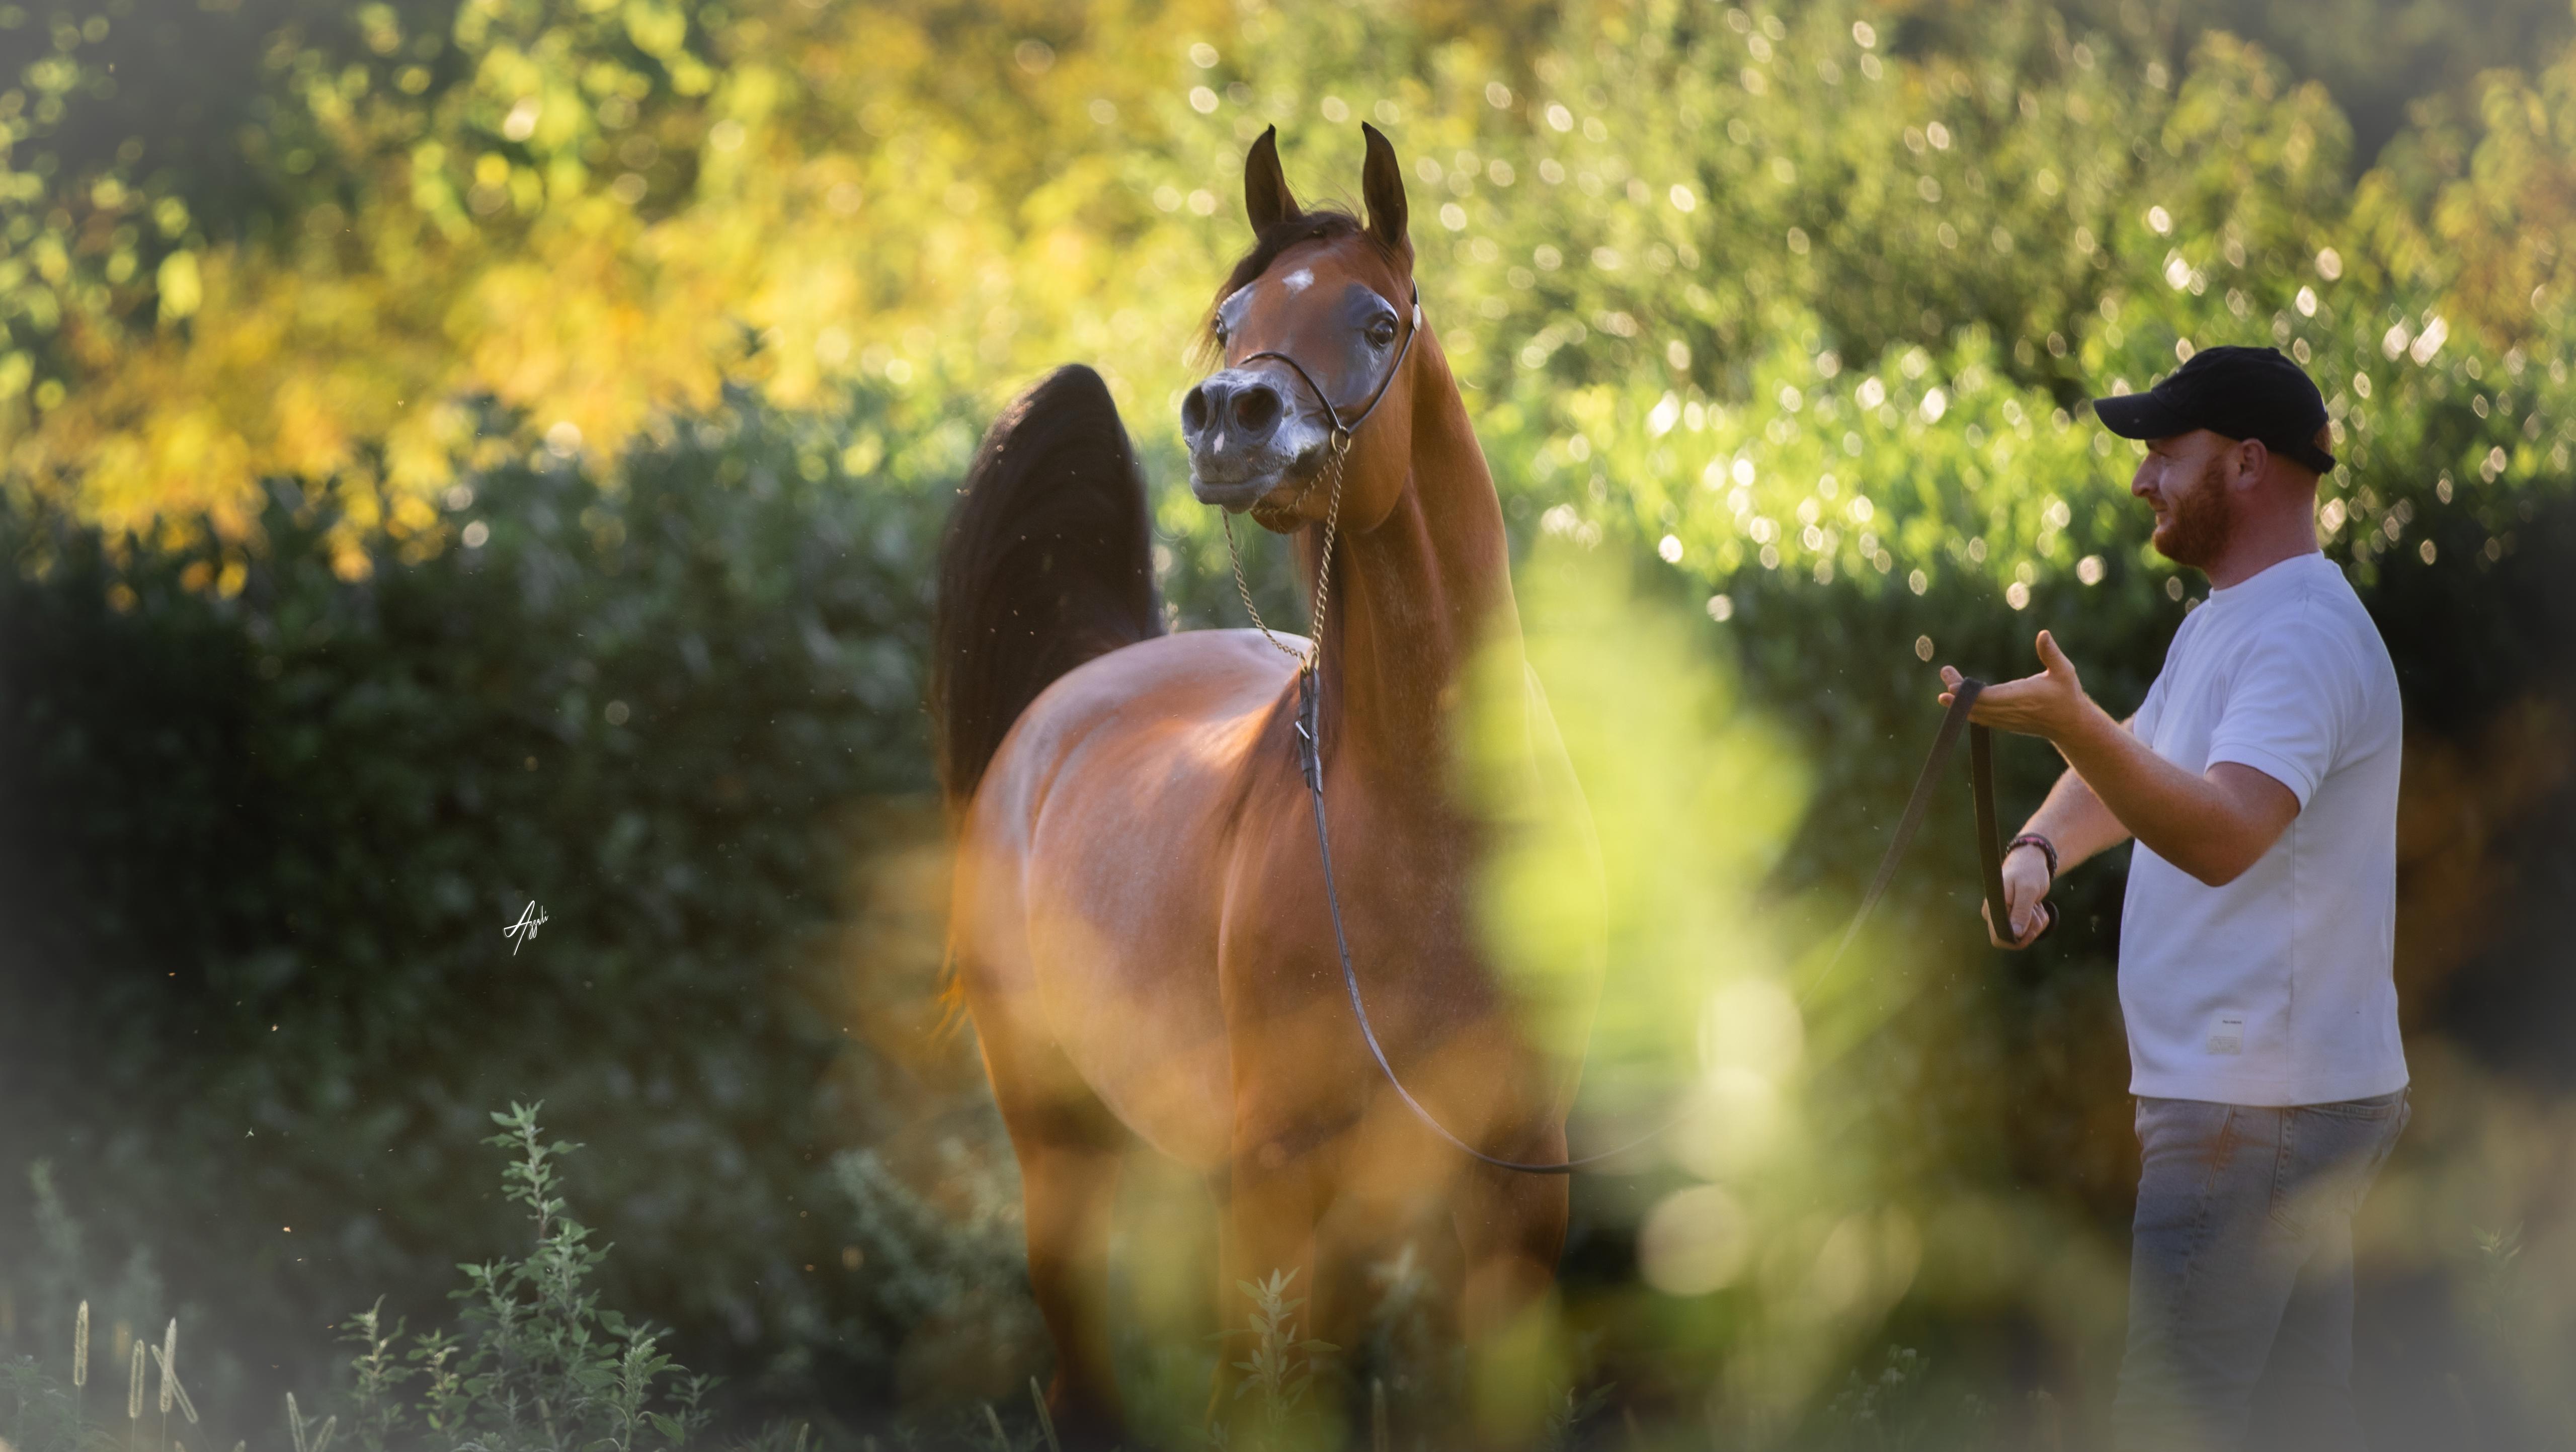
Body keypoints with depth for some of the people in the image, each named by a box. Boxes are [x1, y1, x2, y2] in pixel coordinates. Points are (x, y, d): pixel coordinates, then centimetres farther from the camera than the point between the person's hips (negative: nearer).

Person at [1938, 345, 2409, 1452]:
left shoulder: (2302, 636, -19)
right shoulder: (2225, 620, 17)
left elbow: (2222, 835, -34)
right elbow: (2134, 767, 28)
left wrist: (2072, 725, -46)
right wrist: (2040, 848, 6)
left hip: (2257, 1109, -11)